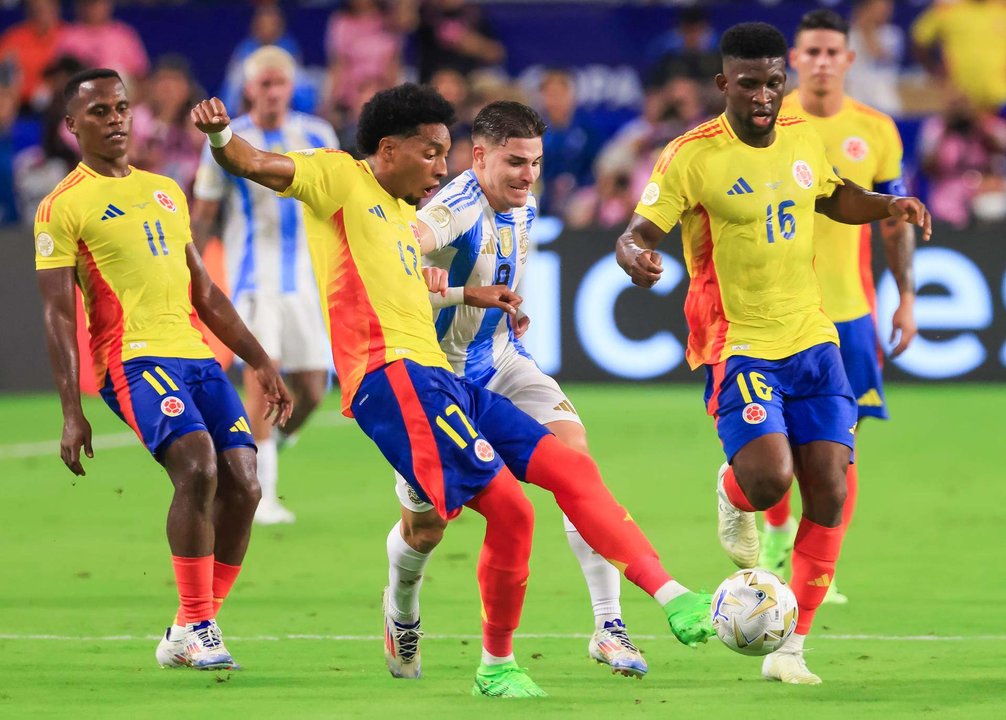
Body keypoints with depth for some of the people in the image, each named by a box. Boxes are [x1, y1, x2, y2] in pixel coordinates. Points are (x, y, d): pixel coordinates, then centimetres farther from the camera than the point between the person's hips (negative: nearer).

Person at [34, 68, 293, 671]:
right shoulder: (64, 207, 2)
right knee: (198, 468, -26)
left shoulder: (165, 191, 22)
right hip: (136, 357, -7)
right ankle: (196, 627, -17)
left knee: (243, 485, -5)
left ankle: (187, 637, 6)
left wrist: (262, 363, 23)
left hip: (200, 355, 7)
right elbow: (59, 314, -4)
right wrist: (72, 410, -12)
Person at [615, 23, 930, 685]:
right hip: (738, 348, -5)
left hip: (812, 340, 5)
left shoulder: (802, 140, 6)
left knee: (829, 492, -3)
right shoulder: (692, 157, -11)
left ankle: (791, 646, 7)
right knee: (768, 477, -24)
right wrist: (637, 256, -36)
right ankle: (733, 497, 16)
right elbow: (638, 233, -12)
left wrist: (888, 206, 6)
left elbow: (835, 199, 26)